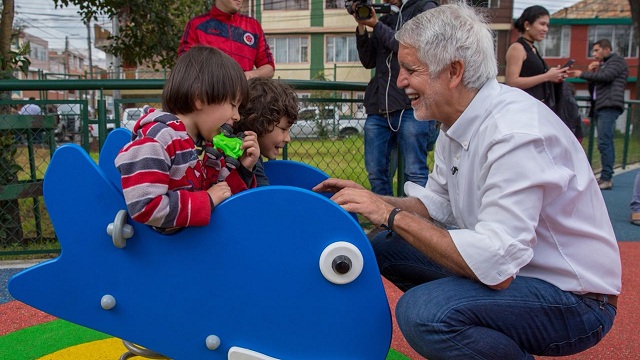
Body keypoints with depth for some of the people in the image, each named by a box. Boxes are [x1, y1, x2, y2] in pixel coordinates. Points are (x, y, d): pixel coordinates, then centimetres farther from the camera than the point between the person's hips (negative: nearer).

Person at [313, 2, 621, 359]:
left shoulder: (516, 131, -28)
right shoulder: (457, 122, 0)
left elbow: (496, 266, -32)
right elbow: (437, 205, 11)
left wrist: (393, 215, -25)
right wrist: (372, 200, -5)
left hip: (574, 298, -8)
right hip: (508, 264, 9)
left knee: (422, 312, -31)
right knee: (383, 246, 4)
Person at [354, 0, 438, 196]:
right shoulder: (385, 19, 21)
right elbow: (368, 61, 17)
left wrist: (376, 25, 0)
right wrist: (361, 28, 5)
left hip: (411, 106, -5)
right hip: (378, 108, 5)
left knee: (414, 172, -6)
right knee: (376, 172, 3)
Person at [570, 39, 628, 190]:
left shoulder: (617, 60, 4)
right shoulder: (601, 66, 28)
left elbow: (606, 76, -14)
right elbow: (592, 89, 24)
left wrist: (583, 74, -5)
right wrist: (591, 73, 10)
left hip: (609, 106, -9)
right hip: (599, 107, 9)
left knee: (604, 142, -16)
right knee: (606, 143, 6)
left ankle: (606, 178, -18)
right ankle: (606, 177, 6)